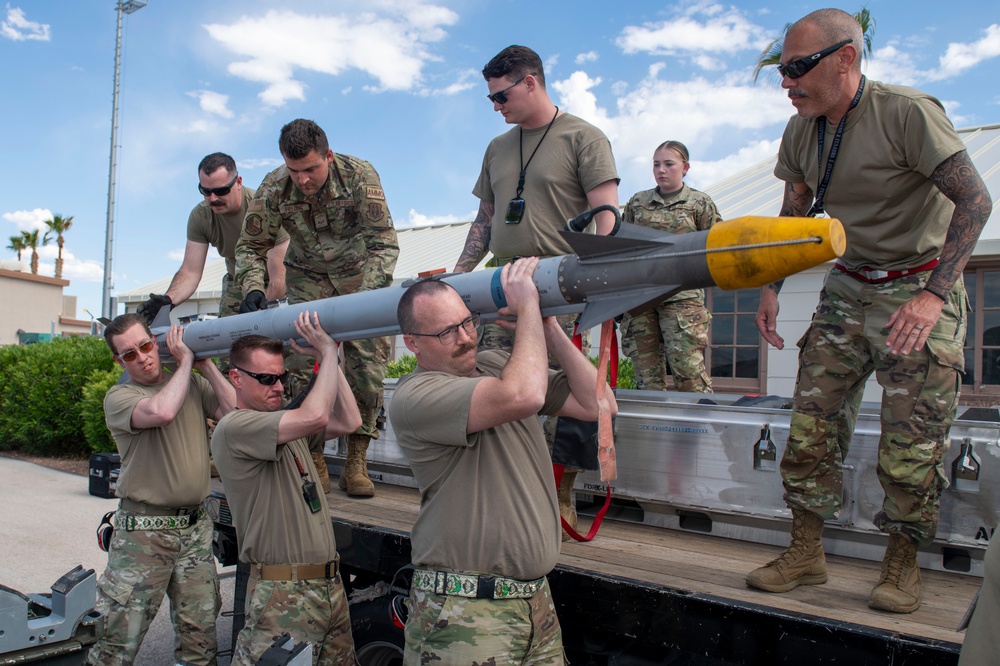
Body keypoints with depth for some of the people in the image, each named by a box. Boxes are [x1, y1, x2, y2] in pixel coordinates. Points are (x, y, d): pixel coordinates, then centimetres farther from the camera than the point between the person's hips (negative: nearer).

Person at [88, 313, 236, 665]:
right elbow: (161, 411, -26)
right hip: (144, 531, -4)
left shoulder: (193, 383, 9)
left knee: (200, 636, 8)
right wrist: (186, 361, -12)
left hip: (195, 526, 4)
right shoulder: (119, 397, -4)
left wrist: (205, 364, -2)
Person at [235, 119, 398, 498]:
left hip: (361, 274, -1)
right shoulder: (273, 189, -19)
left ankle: (355, 461, 0)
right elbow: (250, 247, -5)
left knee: (367, 363, -10)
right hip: (308, 278, 2)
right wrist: (253, 288, -24)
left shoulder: (360, 176, -25)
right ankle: (313, 463, 3)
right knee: (303, 365, -9)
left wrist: (367, 294, -39)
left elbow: (384, 243, -24)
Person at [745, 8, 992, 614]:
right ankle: (807, 554, 11)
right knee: (812, 421, 0)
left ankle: (903, 563, 15)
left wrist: (934, 294, -27)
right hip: (848, 286, 6)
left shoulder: (906, 111, -17)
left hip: (920, 286, -5)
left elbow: (975, 200, -19)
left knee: (912, 437, -4)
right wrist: (770, 286, 5)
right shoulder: (801, 132, 3)